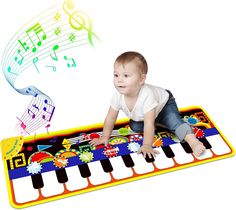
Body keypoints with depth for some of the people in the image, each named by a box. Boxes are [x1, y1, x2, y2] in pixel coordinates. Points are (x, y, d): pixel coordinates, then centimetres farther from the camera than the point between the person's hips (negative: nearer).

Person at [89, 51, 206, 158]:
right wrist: (105, 137, -9)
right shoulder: (118, 95, -28)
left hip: (164, 104, -7)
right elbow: (110, 117, -14)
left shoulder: (147, 95, -45)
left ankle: (194, 141, -25)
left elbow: (149, 124, -42)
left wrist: (147, 145, -40)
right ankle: (158, 123, 15)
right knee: (135, 127, -4)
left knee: (175, 122, -28)